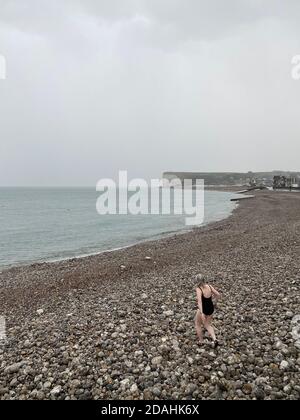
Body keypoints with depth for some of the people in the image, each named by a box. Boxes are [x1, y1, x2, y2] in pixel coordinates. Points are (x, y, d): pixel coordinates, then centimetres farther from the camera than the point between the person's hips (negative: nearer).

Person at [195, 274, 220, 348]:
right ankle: (214, 339, 7)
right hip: (211, 308, 6)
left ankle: (201, 341, 29)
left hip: (203, 309, -5)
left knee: (197, 324, 21)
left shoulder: (198, 289, -22)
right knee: (208, 325, 25)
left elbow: (199, 301, -34)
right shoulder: (209, 286, -6)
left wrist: (201, 313, -40)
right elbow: (218, 295, 0)